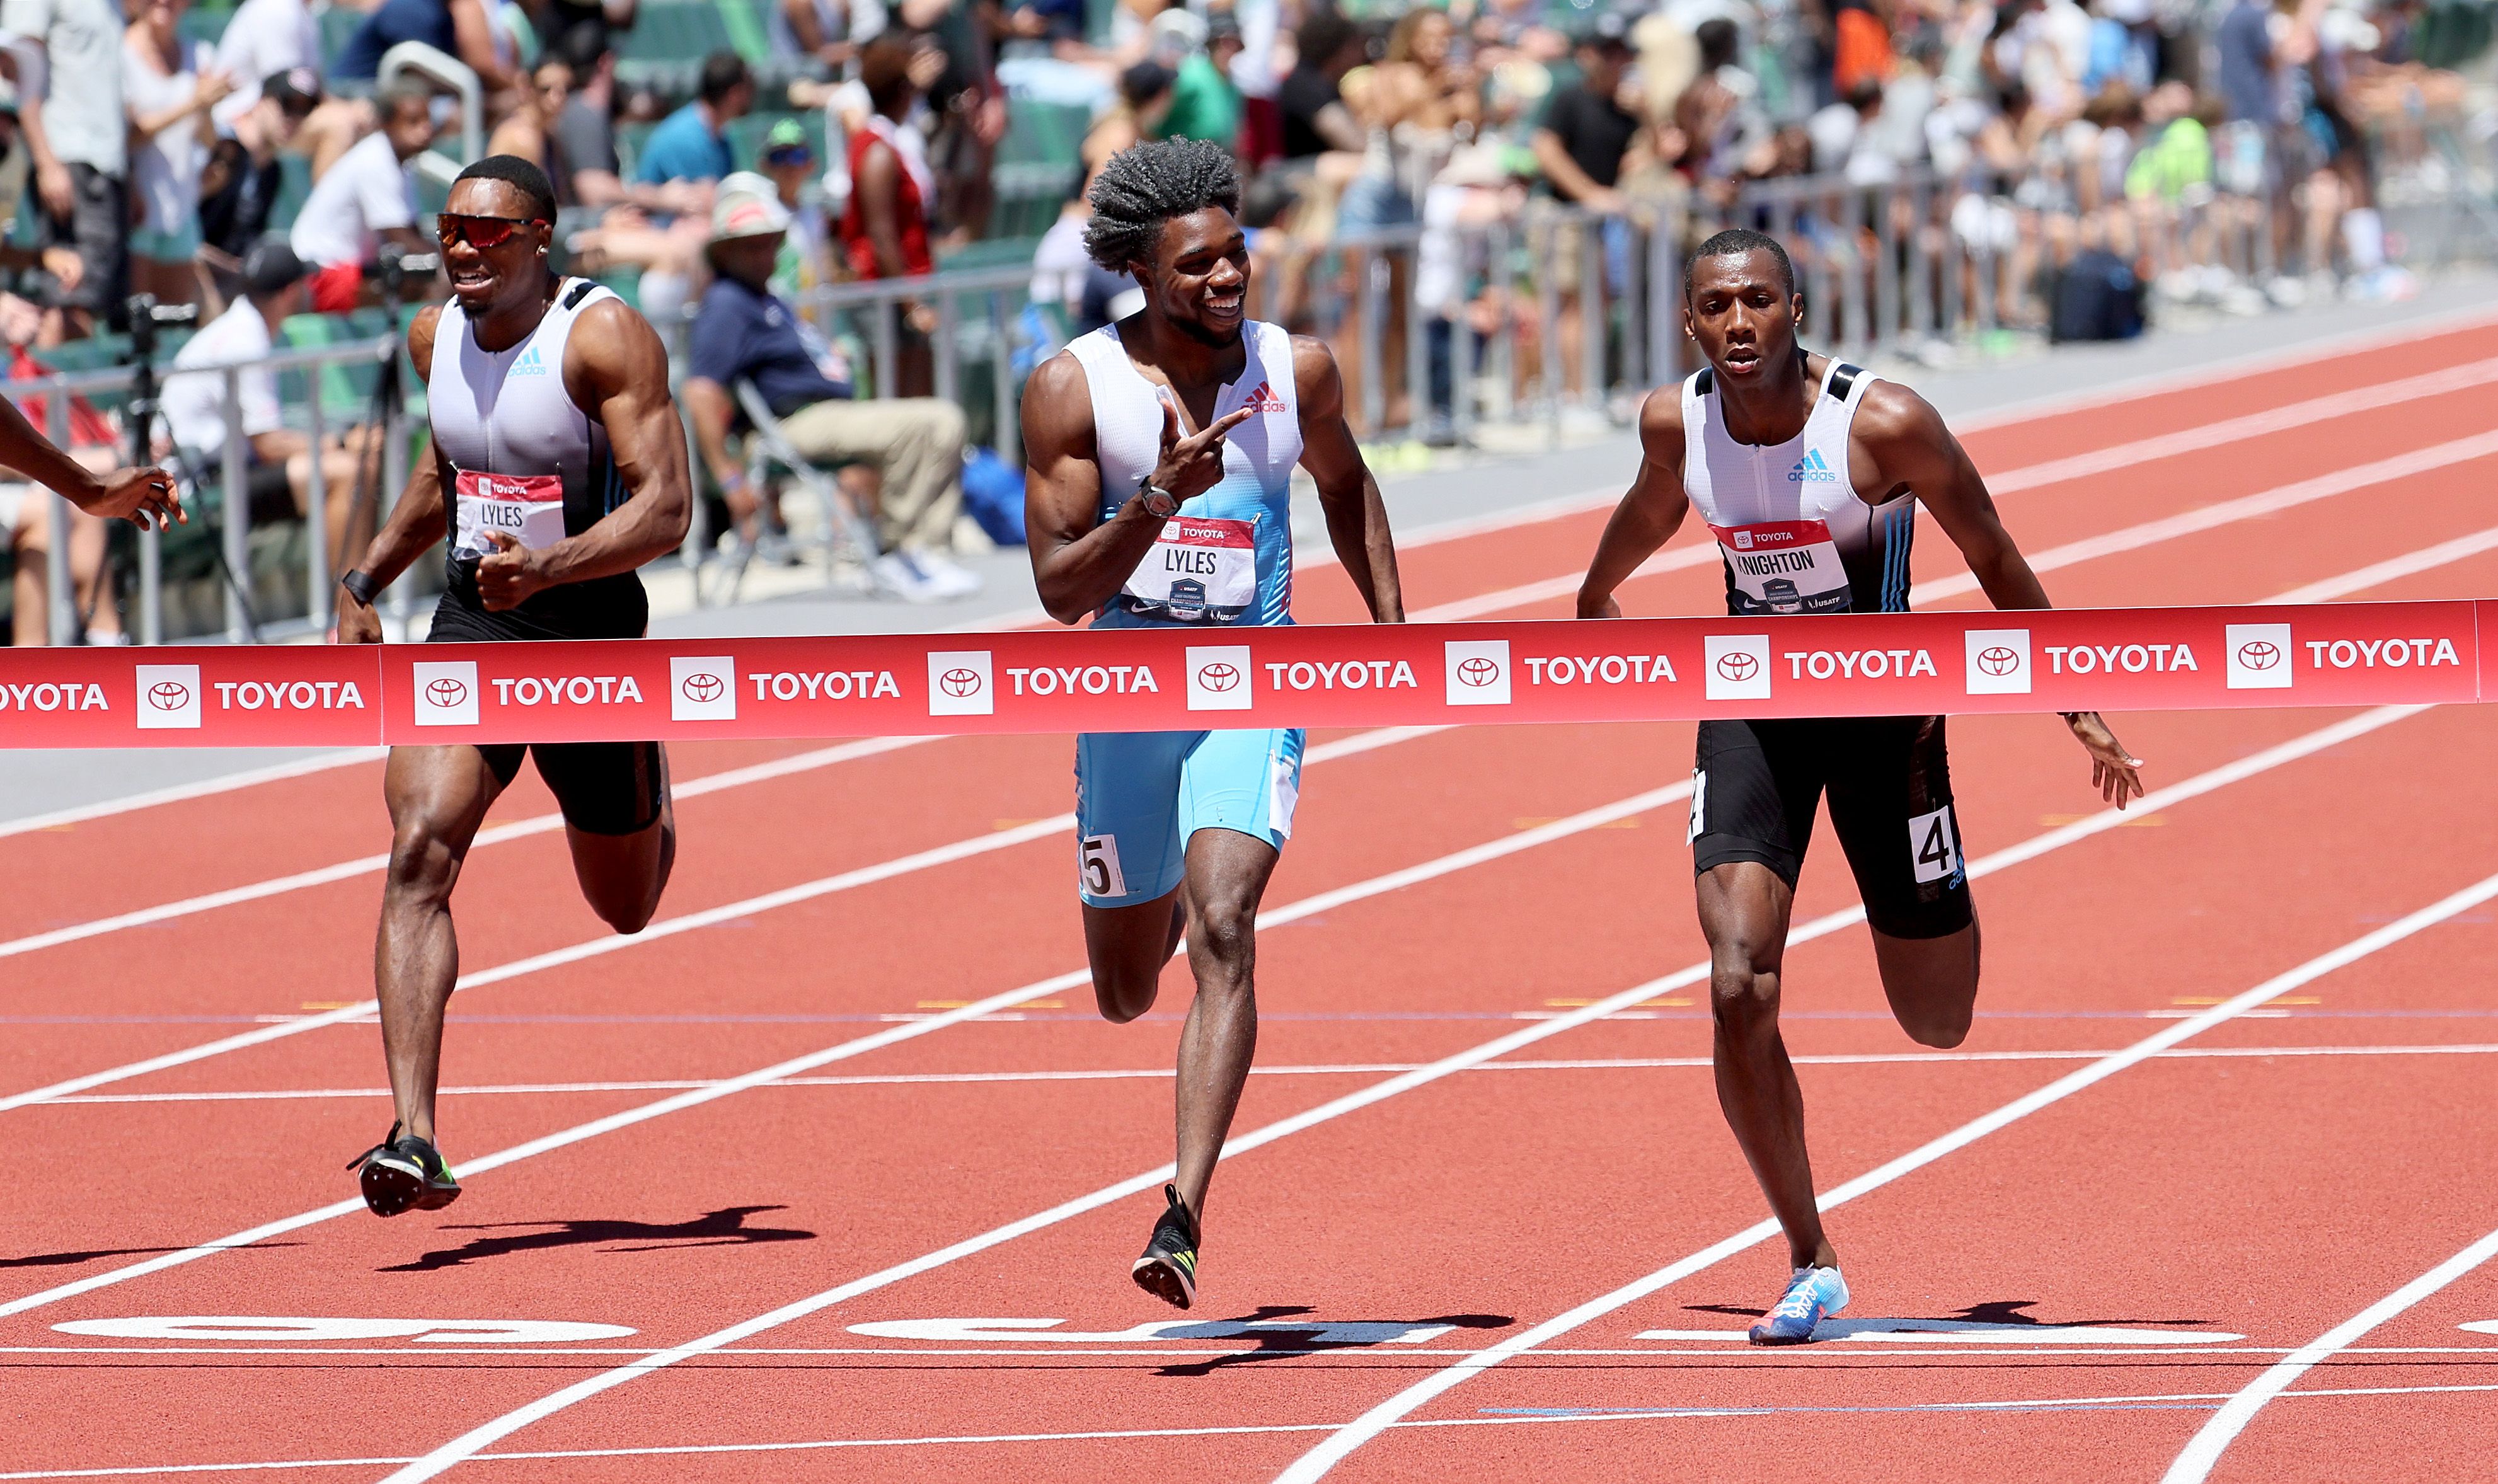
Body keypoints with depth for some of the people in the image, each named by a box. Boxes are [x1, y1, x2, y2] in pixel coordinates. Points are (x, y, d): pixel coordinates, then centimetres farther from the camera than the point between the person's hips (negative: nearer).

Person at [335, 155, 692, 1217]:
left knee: (627, 906, 15)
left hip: (590, 630, -3)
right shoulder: (435, 334, 3)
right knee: (420, 853, -21)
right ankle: (414, 1139, -28)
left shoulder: (605, 338, -16)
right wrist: (366, 583, 19)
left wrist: (548, 565, -36)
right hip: (469, 625, 3)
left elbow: (666, 507, -22)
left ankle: (649, 795, 55)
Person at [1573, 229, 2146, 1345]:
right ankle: (1810, 1263, -2)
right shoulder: (1677, 423, -11)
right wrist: (1598, 591, 34)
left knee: (1939, 1023, 7)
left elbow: (1994, 559, -10)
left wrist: (2078, 712, -6)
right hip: (1752, 710, 2)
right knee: (1738, 992, -17)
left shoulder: (1885, 425, -23)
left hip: (1882, 709, -2)